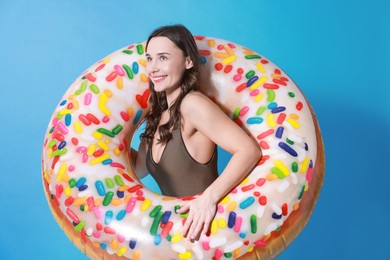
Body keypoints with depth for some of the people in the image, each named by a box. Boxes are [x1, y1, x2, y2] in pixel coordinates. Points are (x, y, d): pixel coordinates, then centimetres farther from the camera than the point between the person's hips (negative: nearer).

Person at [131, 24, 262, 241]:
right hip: (177, 225, 5)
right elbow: (139, 169, 11)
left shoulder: (192, 104, -15)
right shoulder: (157, 112, 6)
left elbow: (250, 150, -23)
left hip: (204, 228, -5)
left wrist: (209, 197, -32)